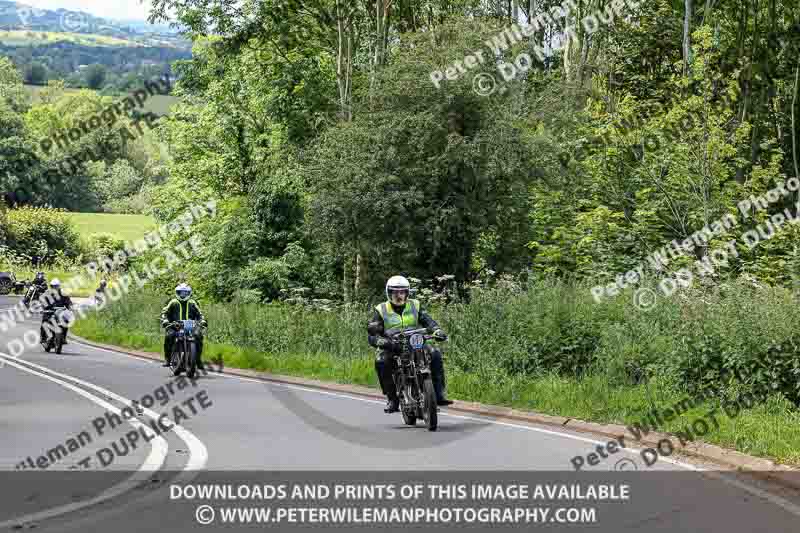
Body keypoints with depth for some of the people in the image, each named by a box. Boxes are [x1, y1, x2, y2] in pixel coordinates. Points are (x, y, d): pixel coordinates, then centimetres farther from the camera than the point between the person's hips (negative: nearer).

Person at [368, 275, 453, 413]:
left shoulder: (415, 306, 10)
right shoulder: (381, 310, 2)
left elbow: (428, 321, 0)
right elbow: (371, 335, -5)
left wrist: (437, 331, -23)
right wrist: (381, 341, -29)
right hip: (392, 348, -2)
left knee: (435, 354, -23)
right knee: (380, 362, -34)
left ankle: (439, 394, -19)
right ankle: (392, 400, -25)